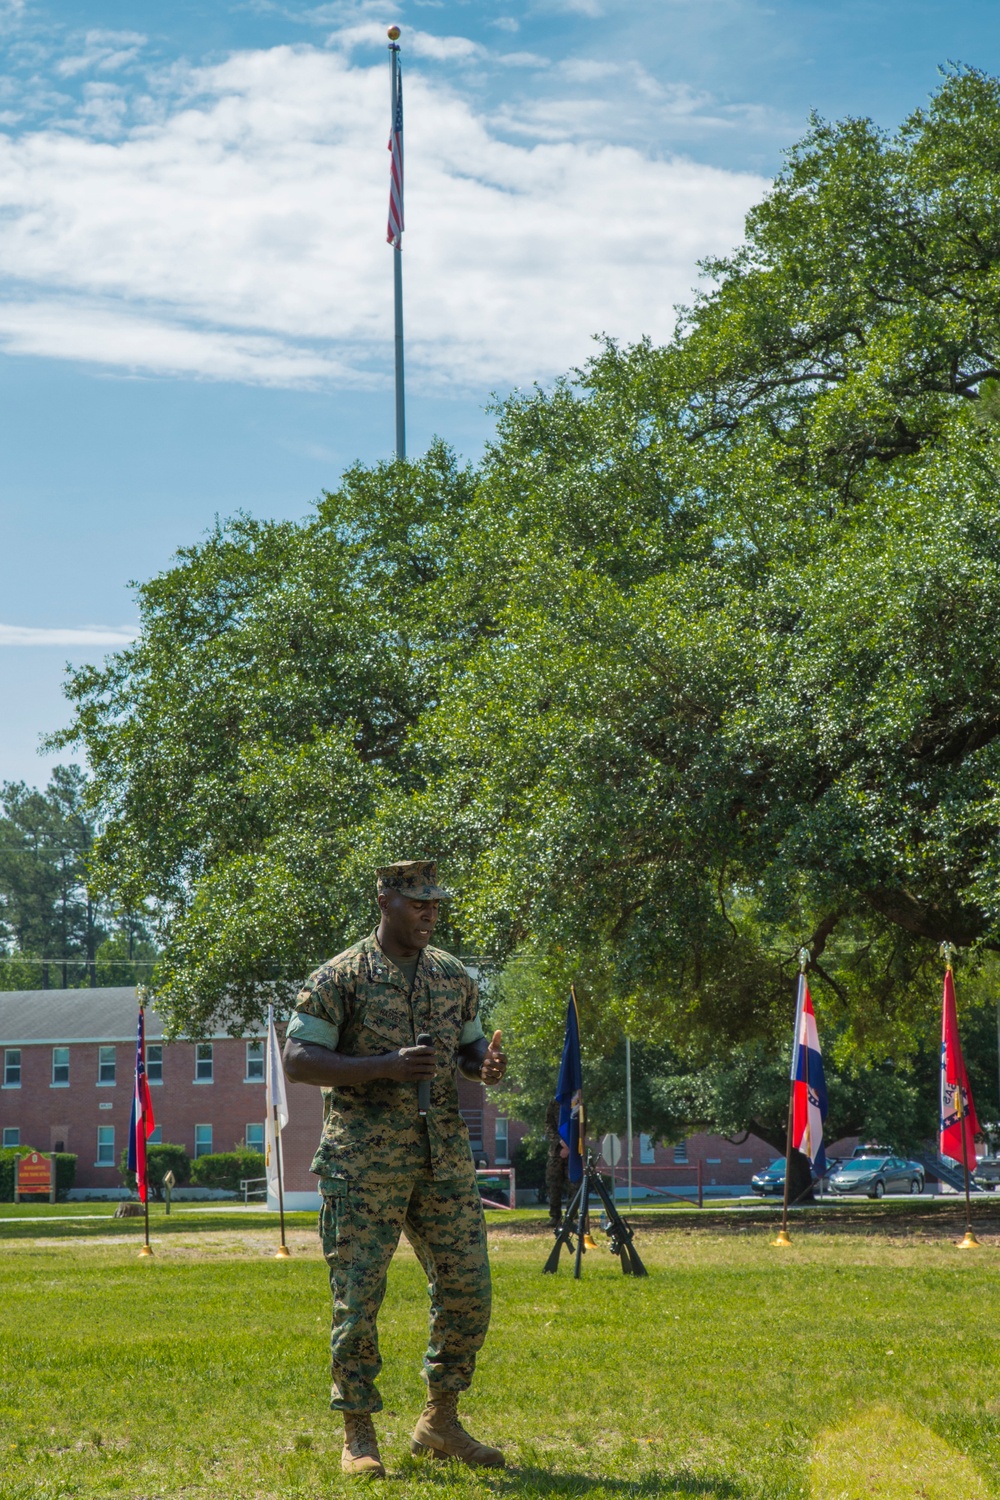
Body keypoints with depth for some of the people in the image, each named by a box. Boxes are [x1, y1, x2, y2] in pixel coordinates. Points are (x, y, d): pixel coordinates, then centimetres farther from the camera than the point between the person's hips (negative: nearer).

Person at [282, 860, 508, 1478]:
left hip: (444, 1158, 5)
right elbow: (298, 1058, -9)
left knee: (468, 1289, 4)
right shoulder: (340, 978, -5)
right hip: (365, 1161, -5)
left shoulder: (455, 976, 12)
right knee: (357, 1298, -4)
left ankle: (441, 1421, 20)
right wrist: (386, 1067, -21)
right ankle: (359, 1437, 6)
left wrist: (488, 1066, -4)